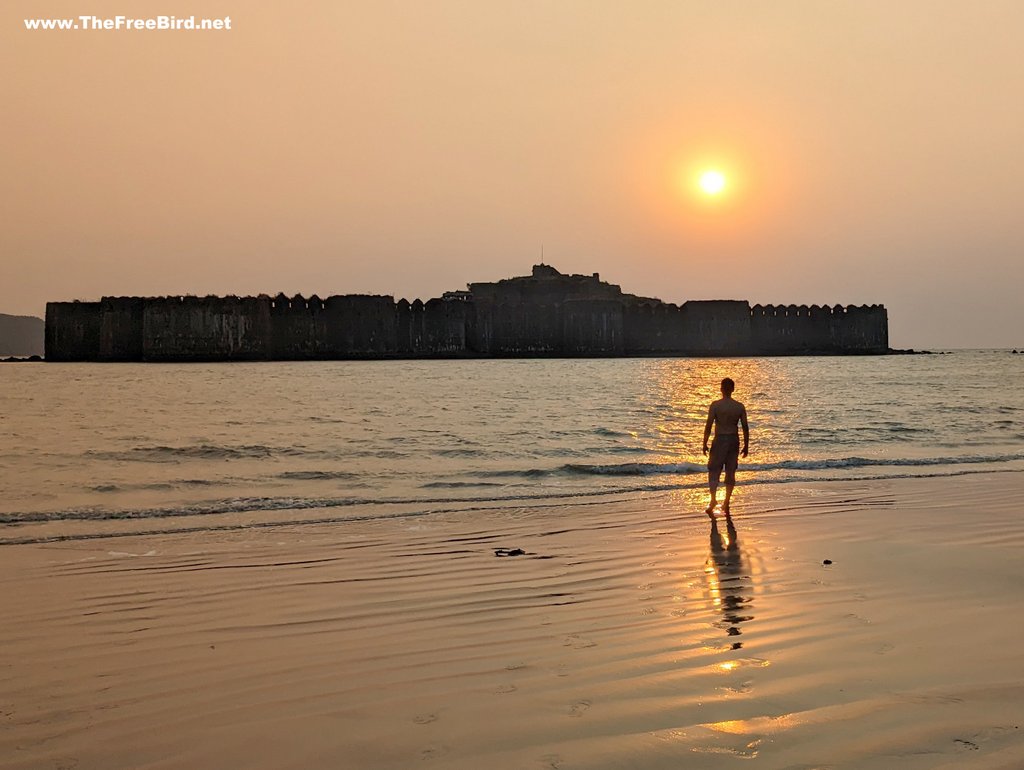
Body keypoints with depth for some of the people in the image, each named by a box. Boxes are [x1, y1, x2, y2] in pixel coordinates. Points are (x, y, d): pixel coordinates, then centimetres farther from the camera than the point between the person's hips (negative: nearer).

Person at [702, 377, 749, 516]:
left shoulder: (715, 405, -10)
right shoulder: (740, 407, -1)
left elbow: (708, 425, -11)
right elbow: (745, 427, 1)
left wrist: (705, 443, -3)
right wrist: (746, 445, 11)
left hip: (720, 440, -3)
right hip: (734, 440, 3)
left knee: (714, 470, 3)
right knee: (730, 472, 12)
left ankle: (713, 499, -16)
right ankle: (726, 504, 18)